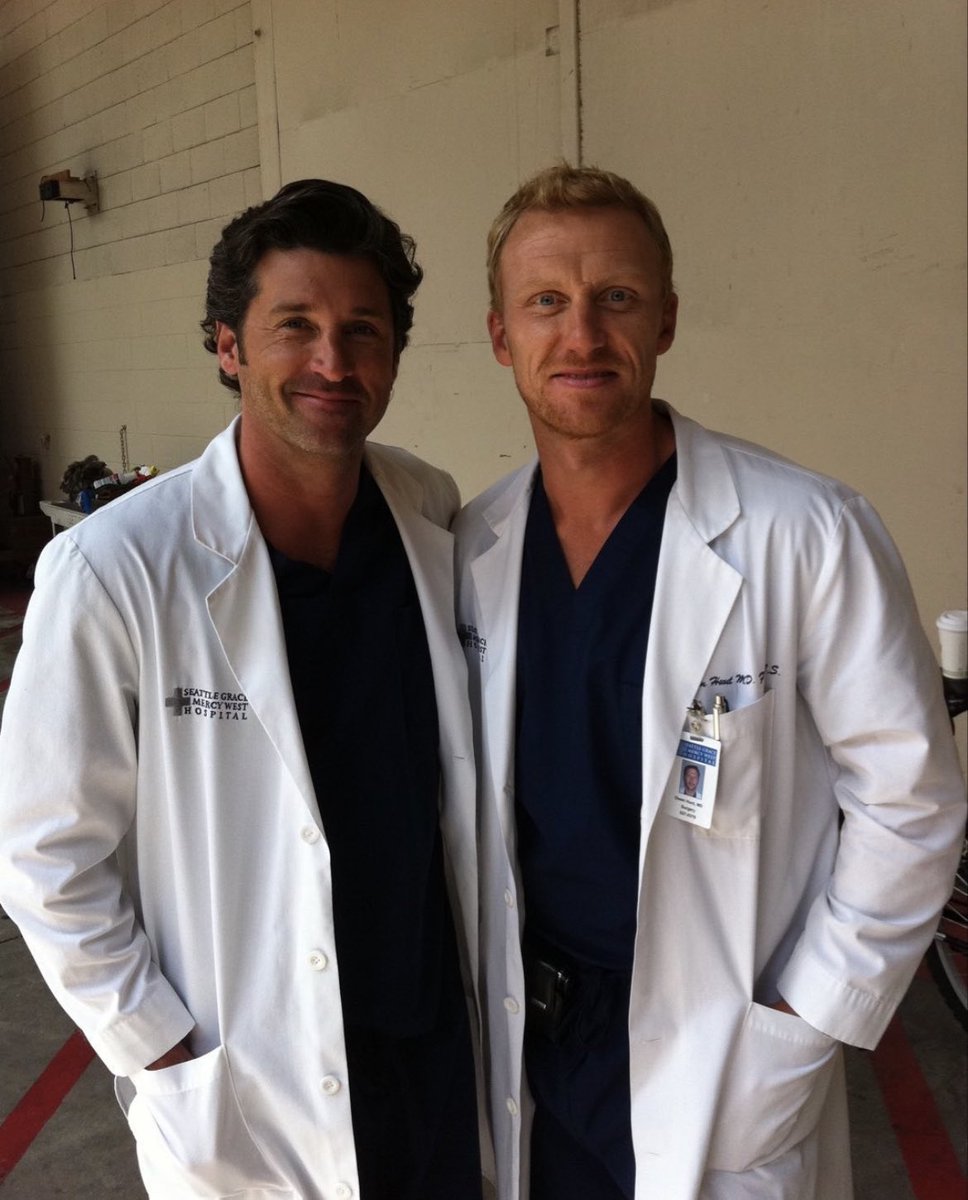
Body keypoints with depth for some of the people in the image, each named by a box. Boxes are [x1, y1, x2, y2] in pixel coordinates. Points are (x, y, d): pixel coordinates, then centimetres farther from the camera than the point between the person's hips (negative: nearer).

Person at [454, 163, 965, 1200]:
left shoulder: (808, 534, -19)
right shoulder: (471, 547, -4)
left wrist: (802, 1024, -10)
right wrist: (482, 982, 5)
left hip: (719, 1067, -3)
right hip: (529, 1039, 4)